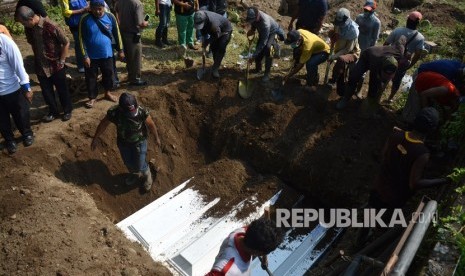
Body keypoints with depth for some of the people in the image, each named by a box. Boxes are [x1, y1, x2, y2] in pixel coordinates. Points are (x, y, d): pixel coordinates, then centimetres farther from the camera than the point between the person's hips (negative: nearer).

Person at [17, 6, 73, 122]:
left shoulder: (51, 26, -21)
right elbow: (32, 44, 13)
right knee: (46, 92, 12)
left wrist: (61, 61, -10)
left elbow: (66, 43, -13)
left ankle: (67, 110, 30)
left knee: (62, 90, 10)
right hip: (40, 66, 5)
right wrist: (37, 60, 10)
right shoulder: (28, 28, -3)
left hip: (56, 65, -5)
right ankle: (53, 112, 31)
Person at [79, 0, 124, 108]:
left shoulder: (110, 17, -9)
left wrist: (120, 50, 6)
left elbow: (116, 34, 2)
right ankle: (92, 98, 26)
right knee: (91, 77, 9)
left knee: (108, 74, 16)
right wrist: (85, 56, -13)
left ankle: (107, 92, 39)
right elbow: (82, 39, -10)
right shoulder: (85, 19, -14)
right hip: (91, 55, -2)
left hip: (107, 54, 2)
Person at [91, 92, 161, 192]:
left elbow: (151, 124, -15)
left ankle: (147, 175, 44)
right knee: (128, 163, 22)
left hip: (139, 141, -2)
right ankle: (135, 174, 57)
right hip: (123, 142, 2)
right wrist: (95, 139, 1)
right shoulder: (113, 112, -30)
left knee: (140, 165, 7)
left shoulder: (142, 111, -34)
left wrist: (157, 138, 1)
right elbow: (103, 125, -11)